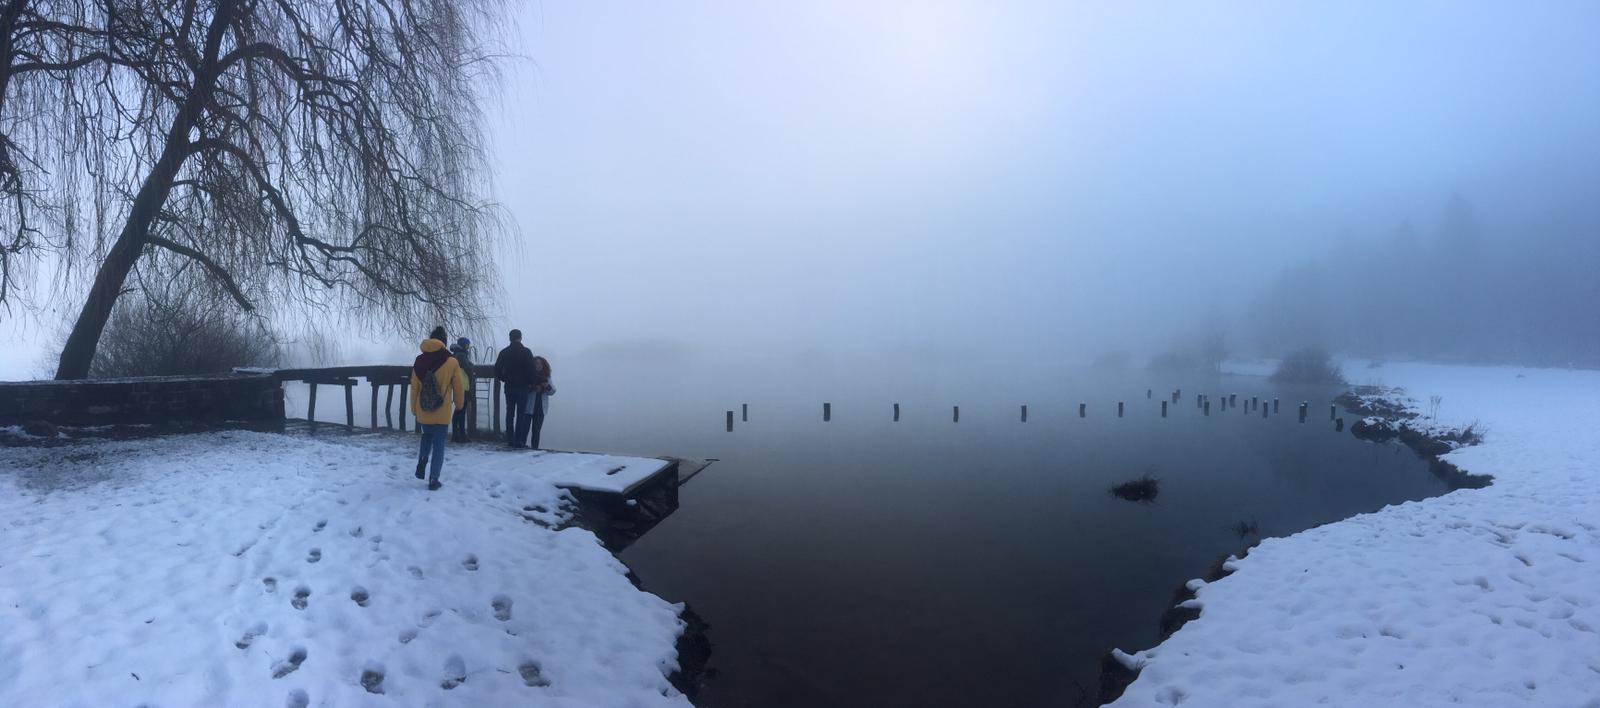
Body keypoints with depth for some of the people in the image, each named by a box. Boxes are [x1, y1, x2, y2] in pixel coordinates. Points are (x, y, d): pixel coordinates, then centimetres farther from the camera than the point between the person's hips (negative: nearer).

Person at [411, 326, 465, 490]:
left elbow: (414, 388, 5)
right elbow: (458, 388, 0)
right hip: (442, 413, -3)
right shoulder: (452, 362, -8)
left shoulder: (419, 362, -1)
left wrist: (414, 409, 17)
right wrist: (459, 404, 18)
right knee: (438, 446, 6)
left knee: (427, 437, 28)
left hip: (423, 412, 3)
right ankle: (433, 480, 6)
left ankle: (421, 464, 8)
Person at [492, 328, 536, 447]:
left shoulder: (504, 352, 4)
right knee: (521, 414, 0)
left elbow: (497, 370, 2)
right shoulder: (526, 352, -7)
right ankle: (518, 440, -5)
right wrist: (531, 384, 2)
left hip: (509, 387, 3)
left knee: (509, 413, 11)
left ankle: (510, 440, 11)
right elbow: (531, 370, -10)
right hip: (523, 387, -3)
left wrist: (505, 379, 15)